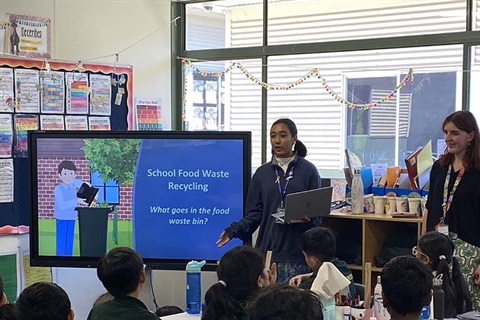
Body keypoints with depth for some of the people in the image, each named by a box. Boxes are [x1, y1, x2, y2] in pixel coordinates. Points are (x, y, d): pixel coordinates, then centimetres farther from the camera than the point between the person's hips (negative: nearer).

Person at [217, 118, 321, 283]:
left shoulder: (308, 170, 4)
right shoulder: (262, 173, 11)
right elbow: (255, 212, 9)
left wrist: (307, 219, -17)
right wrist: (234, 230, -5)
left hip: (297, 251, -2)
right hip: (268, 249, 2)